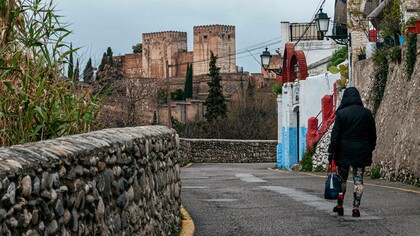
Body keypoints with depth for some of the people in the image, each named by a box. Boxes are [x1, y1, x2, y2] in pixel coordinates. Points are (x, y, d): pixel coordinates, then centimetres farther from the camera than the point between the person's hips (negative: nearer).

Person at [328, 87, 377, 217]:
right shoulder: (367, 113, 2)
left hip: (344, 152, -2)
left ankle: (340, 206, 18)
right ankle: (356, 208, -1)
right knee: (358, 180, 4)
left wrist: (331, 152, -3)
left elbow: (335, 134, -7)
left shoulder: (341, 113, -7)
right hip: (361, 152, 2)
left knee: (342, 179, 11)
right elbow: (373, 134, 8)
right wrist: (370, 150, 17)